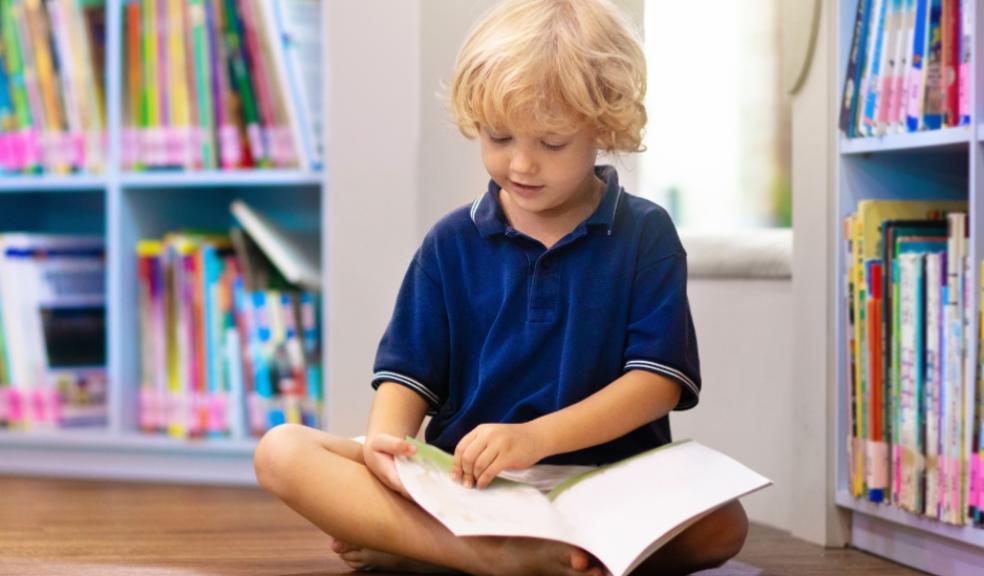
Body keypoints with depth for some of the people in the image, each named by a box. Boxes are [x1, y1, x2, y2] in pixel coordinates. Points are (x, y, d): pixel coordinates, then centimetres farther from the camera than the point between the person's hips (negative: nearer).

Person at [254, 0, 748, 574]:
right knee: (282, 450, -20)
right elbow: (409, 372, 7)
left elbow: (659, 380, -6)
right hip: (458, 483, 1)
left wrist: (535, 437, -21)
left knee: (722, 523, -34)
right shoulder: (452, 243, 10)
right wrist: (385, 441, -18)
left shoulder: (645, 235, 3)